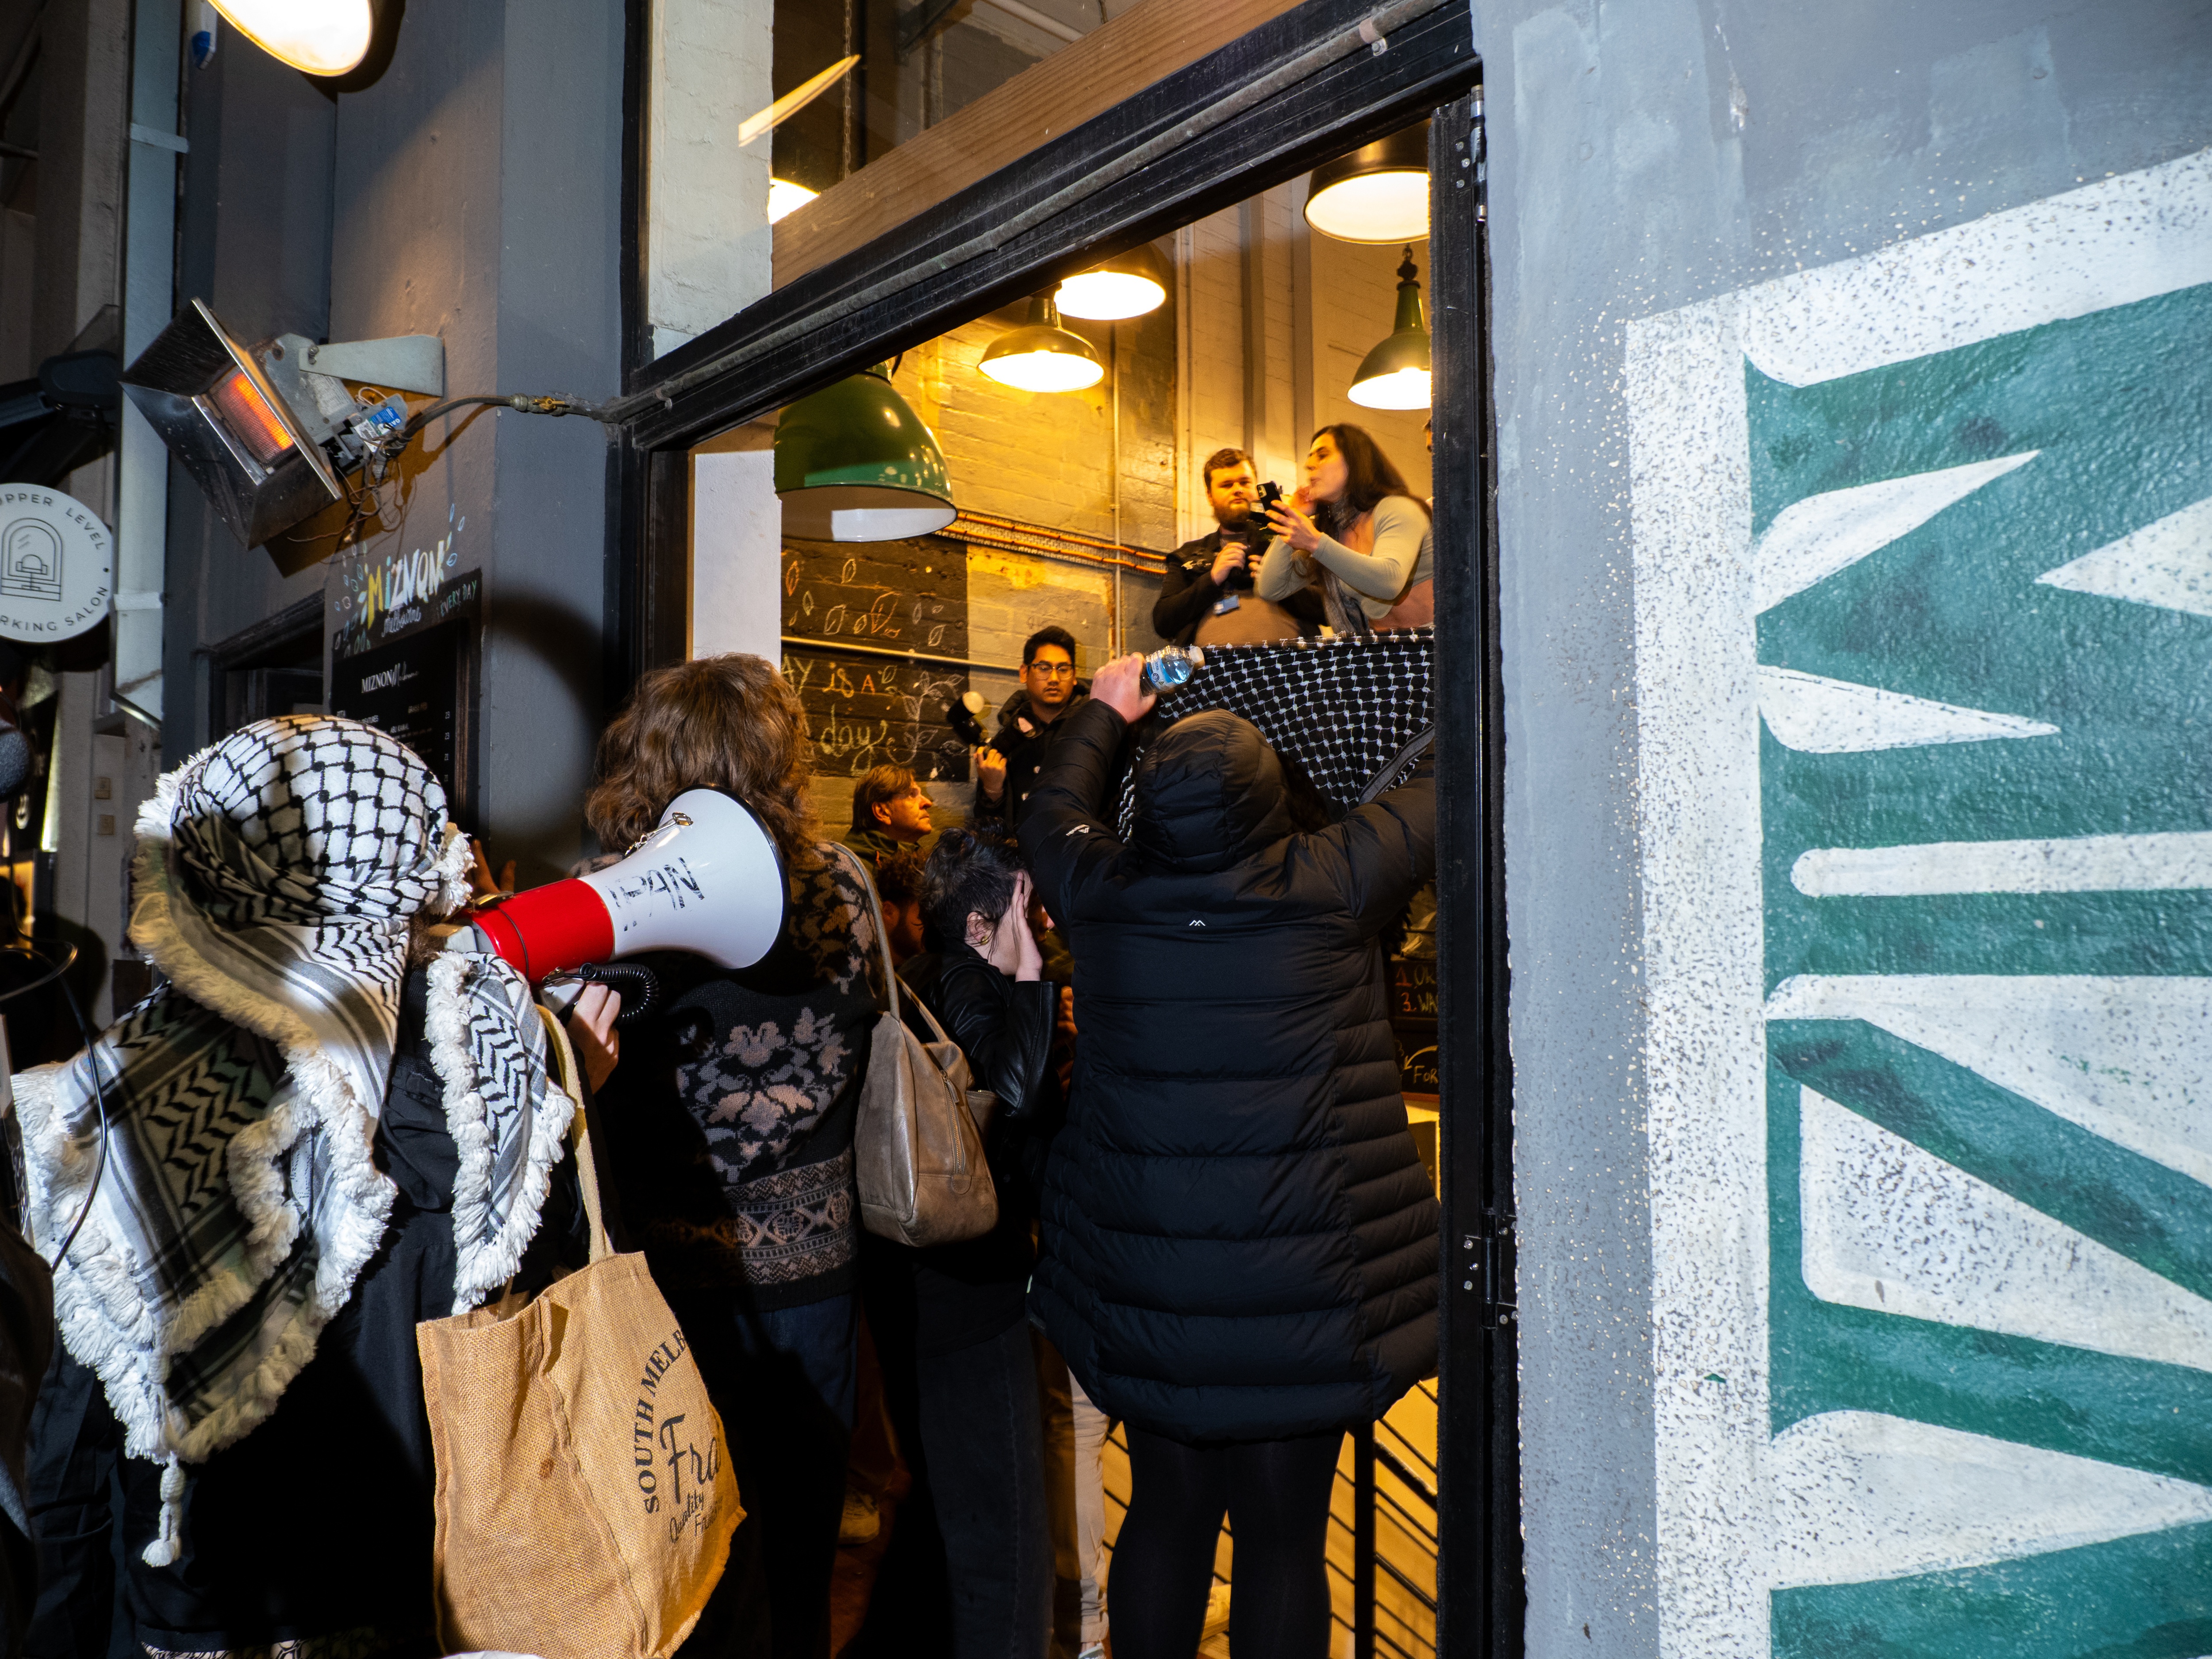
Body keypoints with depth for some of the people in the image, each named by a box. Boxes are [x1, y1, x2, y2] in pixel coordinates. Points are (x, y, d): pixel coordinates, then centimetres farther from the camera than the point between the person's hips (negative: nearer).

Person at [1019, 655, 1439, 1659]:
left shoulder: (1104, 894, -4)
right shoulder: (1330, 888, -12)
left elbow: (1053, 816, 18)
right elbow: (1446, 797, 2)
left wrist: (1105, 715, 35)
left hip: (1147, 1285, 3)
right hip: (1300, 1292, -3)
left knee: (1166, 1513, 18)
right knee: (1284, 1536, 11)